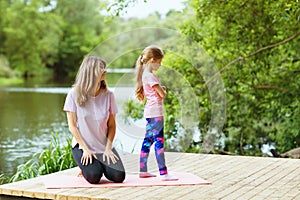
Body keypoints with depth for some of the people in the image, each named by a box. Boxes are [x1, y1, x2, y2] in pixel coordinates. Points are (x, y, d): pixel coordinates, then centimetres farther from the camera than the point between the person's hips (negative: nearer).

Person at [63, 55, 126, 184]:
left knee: (118, 176, -18)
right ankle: (87, 166, 11)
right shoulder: (74, 94, -8)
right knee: (94, 176, -26)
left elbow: (111, 125, 4)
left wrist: (108, 148, -8)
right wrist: (85, 149, -12)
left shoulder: (108, 95, 0)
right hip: (82, 145, -3)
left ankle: (101, 165, 16)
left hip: (104, 146, 3)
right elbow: (72, 126, -7)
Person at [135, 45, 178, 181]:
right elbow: (163, 94, -14)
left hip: (150, 113, 11)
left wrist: (161, 89, 8)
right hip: (155, 112, -10)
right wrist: (164, 90, 6)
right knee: (159, 141, -11)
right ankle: (164, 174, -12)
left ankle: (143, 171, 19)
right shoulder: (150, 76, -15)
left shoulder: (145, 75, 15)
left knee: (148, 140, 13)